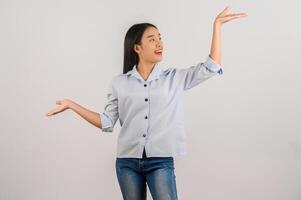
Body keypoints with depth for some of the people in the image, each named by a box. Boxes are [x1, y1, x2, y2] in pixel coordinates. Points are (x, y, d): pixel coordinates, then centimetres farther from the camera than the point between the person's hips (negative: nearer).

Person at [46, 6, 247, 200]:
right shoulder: (119, 83, 7)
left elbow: (211, 67, 0)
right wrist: (72, 104, 4)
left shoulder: (174, 78, 6)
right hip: (127, 162, 1)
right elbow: (107, 123, 7)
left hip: (161, 161, -1)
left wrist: (217, 25, -3)